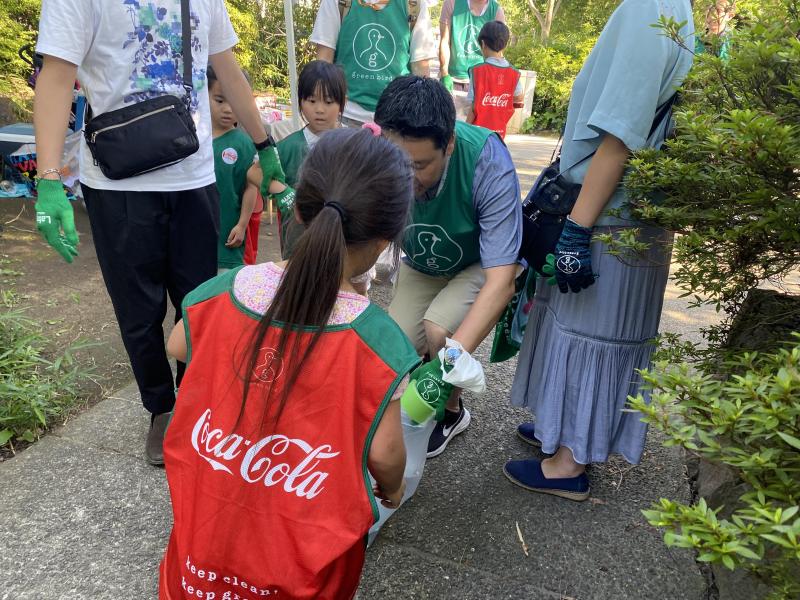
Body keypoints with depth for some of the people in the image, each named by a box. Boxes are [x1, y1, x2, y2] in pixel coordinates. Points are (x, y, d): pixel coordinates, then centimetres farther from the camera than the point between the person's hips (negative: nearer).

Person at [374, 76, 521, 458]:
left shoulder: (488, 164, -37)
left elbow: (500, 282, -39)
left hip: (484, 264, -3)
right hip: (422, 266, 3)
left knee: (438, 328, -28)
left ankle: (451, 410, 4)